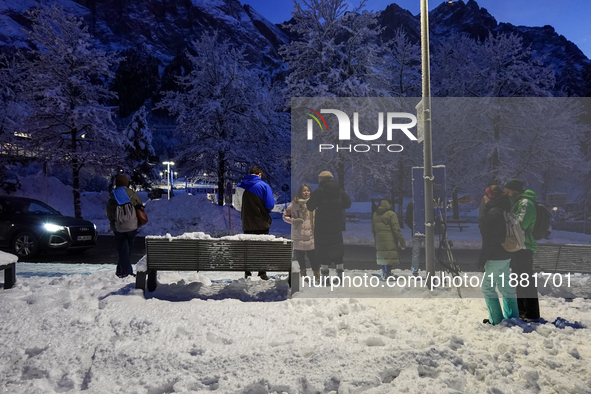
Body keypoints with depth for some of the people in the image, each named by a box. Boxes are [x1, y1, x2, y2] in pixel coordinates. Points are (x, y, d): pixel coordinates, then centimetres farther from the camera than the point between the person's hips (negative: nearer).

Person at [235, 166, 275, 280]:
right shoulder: (264, 186, -10)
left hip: (246, 223, 3)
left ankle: (247, 273, 15)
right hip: (262, 222, -3)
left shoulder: (239, 186, 0)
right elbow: (270, 204, -11)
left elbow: (237, 205, 4)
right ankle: (262, 273, 7)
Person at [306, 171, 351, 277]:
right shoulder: (340, 191, 3)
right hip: (337, 223, 4)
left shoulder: (319, 191, -11)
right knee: (337, 244, 16)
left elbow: (310, 207, -11)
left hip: (322, 224, -4)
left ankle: (324, 268, 3)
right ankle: (340, 267, 18)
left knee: (322, 245, 5)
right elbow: (348, 204, 7)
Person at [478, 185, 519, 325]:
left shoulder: (493, 212, -20)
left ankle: (496, 319, 3)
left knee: (488, 287, -1)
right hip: (505, 255, 10)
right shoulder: (503, 211, 12)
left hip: (496, 257, -10)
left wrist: (482, 258, -16)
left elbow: (490, 239, -22)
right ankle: (512, 316, 26)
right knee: (505, 286, 17)